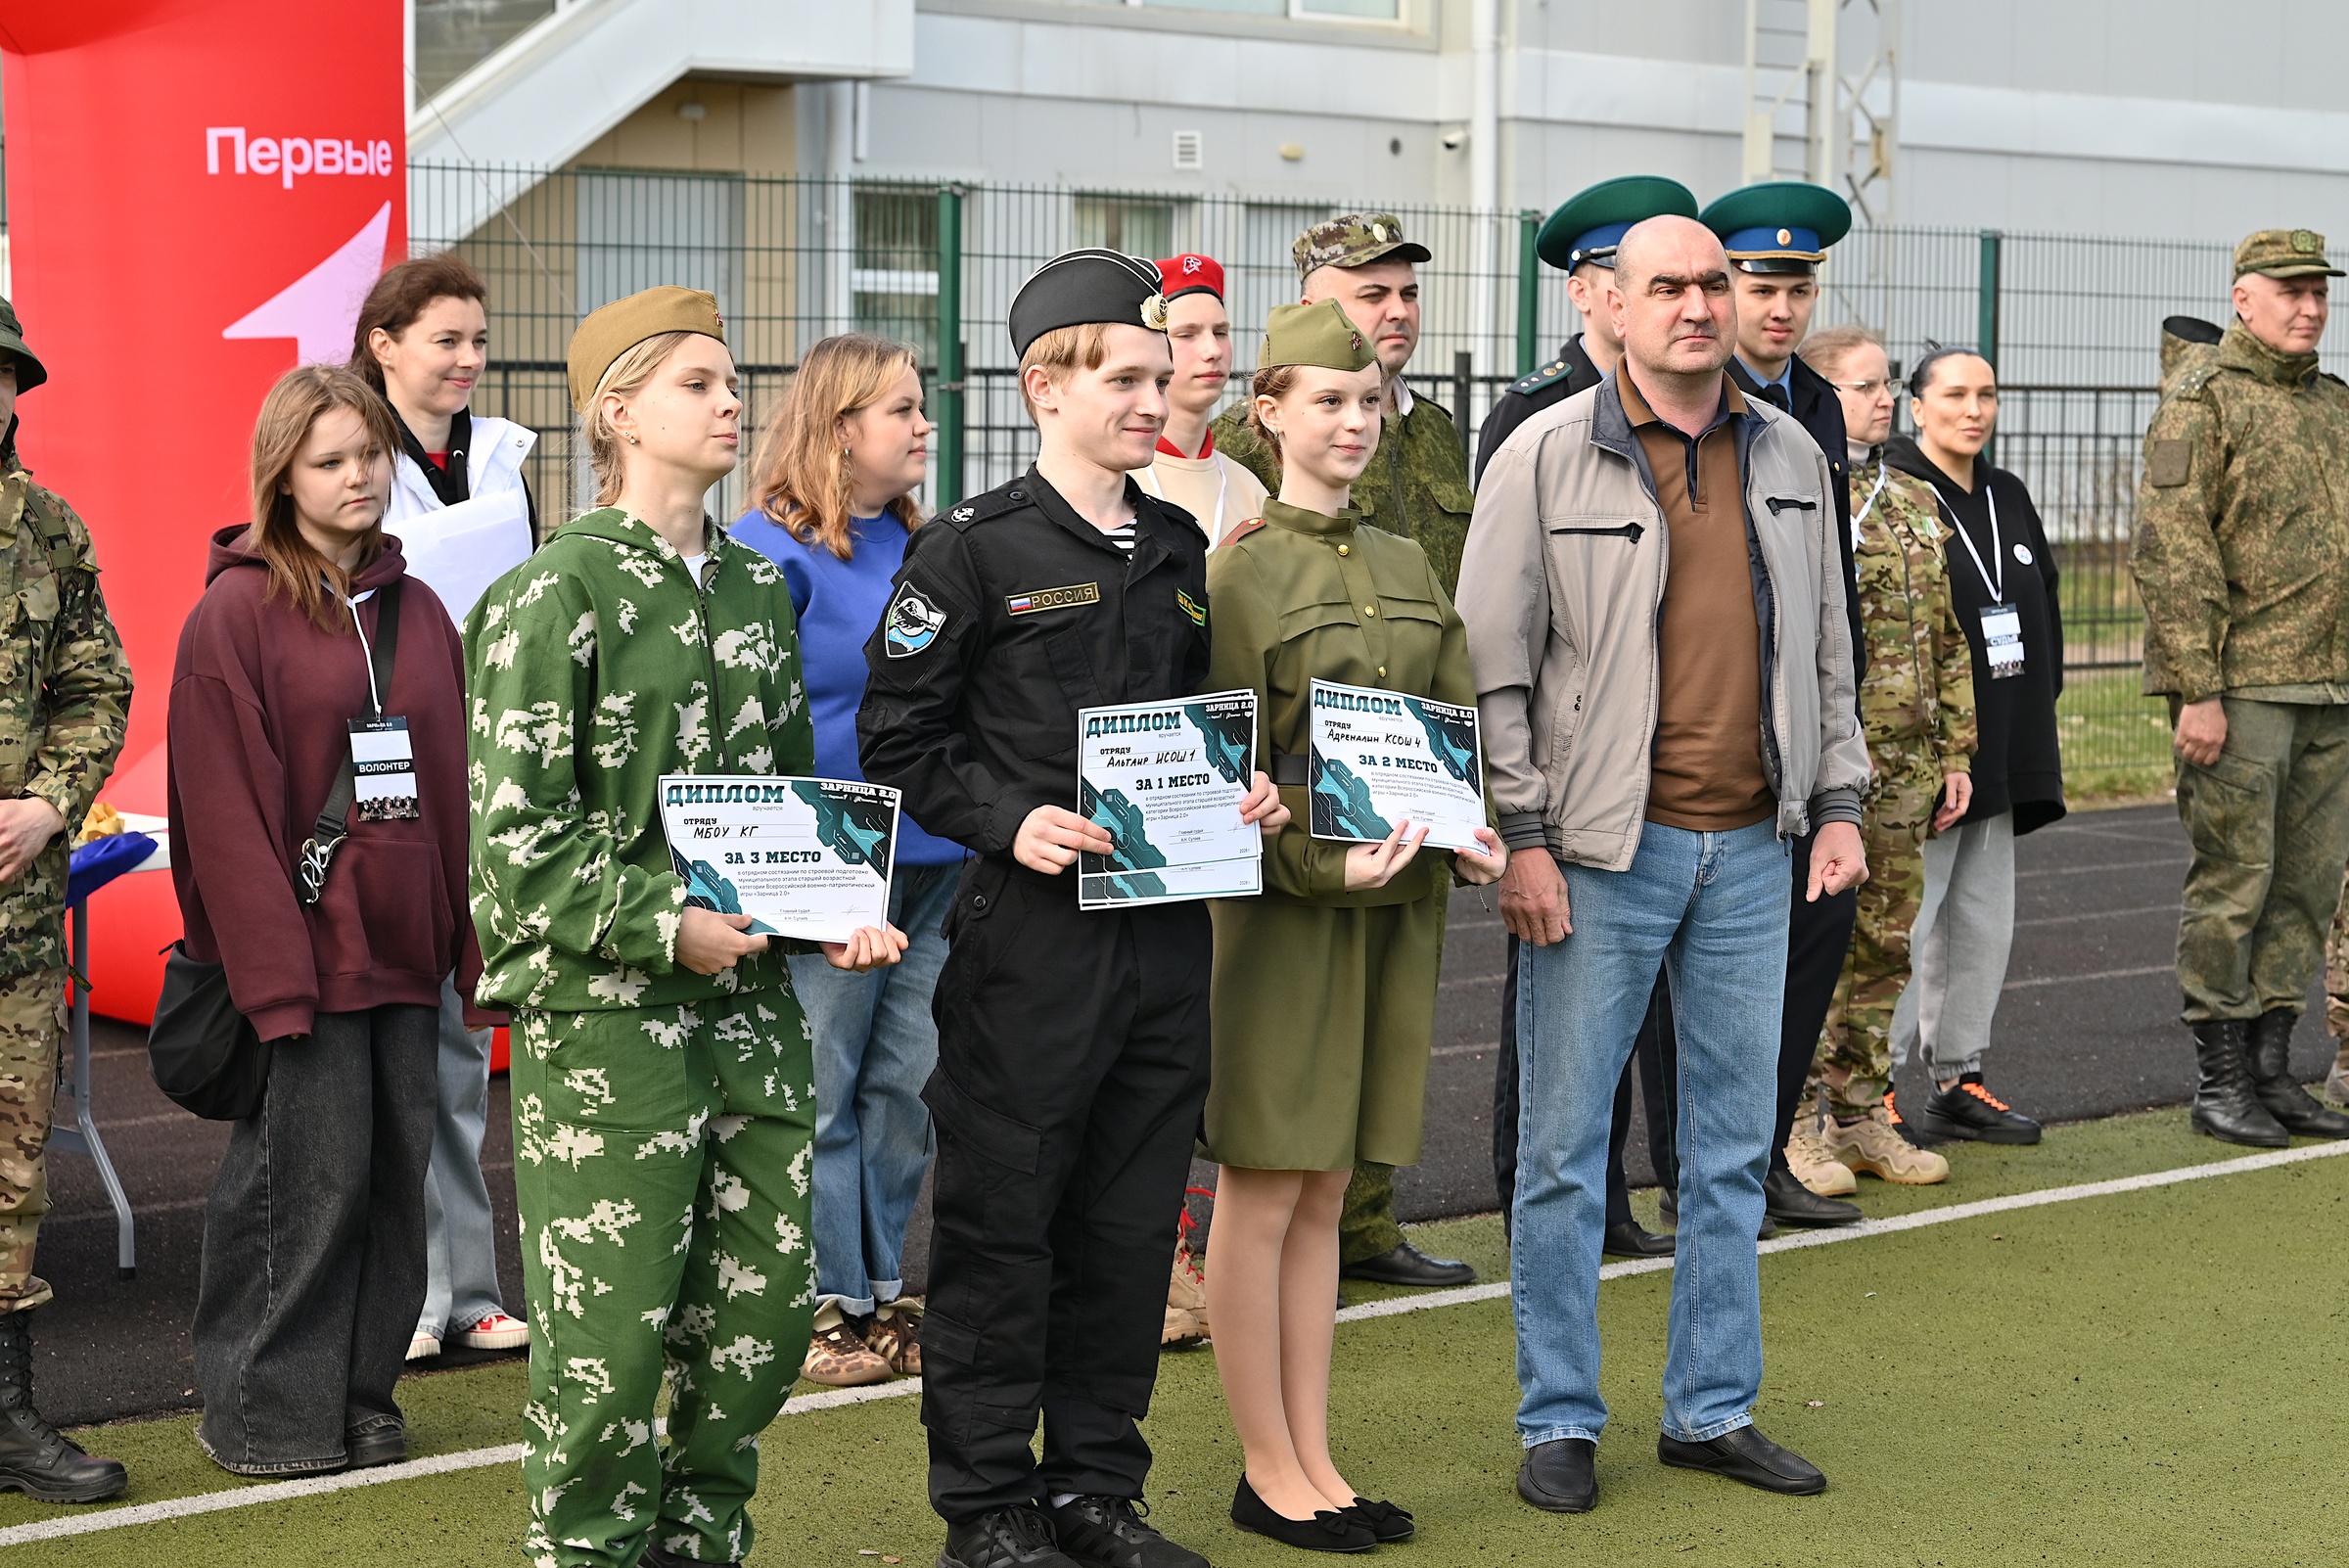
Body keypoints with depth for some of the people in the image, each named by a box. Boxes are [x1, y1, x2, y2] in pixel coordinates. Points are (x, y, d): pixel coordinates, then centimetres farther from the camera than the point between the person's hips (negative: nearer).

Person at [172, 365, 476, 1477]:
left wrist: (469, 940, 8)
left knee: (395, 1173, 9)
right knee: (305, 1178, -3)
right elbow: (225, 810, -10)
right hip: (300, 949, -6)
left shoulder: (417, 612, 13)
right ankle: (266, 1413, 10)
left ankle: (361, 1393, 21)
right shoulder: (235, 613, -5)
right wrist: (271, 967, -16)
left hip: (403, 947, 6)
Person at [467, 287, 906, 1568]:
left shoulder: (755, 588, 14)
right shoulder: (555, 594, -7)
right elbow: (516, 828, -12)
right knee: (610, 1329, -3)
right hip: (602, 1012, -6)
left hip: (751, 1003, 7)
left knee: (764, 1311, 10)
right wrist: (664, 927, -19)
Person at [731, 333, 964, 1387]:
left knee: (904, 1084, 11)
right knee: (820, 1093, 1)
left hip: (932, 855, 7)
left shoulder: (924, 546, 13)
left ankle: (886, 1294, 20)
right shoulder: (772, 551, -9)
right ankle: (830, 1306, 9)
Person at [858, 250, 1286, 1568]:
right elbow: (899, 740, -5)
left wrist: (1243, 793, 4)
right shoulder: (972, 551, -5)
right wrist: (1008, 820, -17)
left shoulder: (1181, 550, 14)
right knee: (1001, 1223, 1)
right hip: (1031, 930, -6)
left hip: (1167, 929, 6)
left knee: (1134, 1223, 11)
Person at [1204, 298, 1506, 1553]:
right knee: (1262, 1191, 2)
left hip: (1398, 904, 6)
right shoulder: (1239, 571, -7)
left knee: (1324, 1192, 12)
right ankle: (1268, 1471, 10)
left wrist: (1473, 834, -5)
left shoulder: (1407, 568, 12)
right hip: (1280, 906, -6)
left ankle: (1314, 1460, 18)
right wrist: (1324, 864, -22)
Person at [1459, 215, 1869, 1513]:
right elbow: (1492, 661, -6)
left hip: (1747, 848, 5)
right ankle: (1559, 1422, 12)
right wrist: (1519, 836, -11)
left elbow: (1825, 644, 17)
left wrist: (1837, 803, 11)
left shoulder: (1790, 457, 10)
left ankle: (1712, 1409, 22)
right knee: (1564, 1146, 1)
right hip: (1600, 852, -4)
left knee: (1733, 1147, 11)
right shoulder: (1547, 457, -5)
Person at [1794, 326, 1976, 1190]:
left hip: (1904, 764, 7)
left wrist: (1955, 752, 15)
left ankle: (1860, 1118, 20)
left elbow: (1948, 642, 19)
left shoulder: (1916, 503, 16)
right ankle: (1791, 1127, 3)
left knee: (1884, 946, 11)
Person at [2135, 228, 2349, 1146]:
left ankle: (2272, 1070, 17)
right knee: (2233, 880, -3)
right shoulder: (2201, 406, -6)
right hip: (2240, 686, -7)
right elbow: (2172, 554, -13)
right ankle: (2219, 1081, 4)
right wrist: (2197, 690, -18)